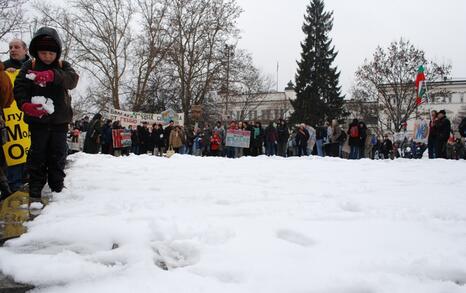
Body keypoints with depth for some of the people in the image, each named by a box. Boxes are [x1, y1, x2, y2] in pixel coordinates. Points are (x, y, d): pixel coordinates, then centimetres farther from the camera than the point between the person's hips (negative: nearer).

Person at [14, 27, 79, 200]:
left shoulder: (63, 66, 5)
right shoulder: (29, 66, 2)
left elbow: (72, 79, -17)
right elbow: (20, 87, -10)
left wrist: (52, 75, -37)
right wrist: (25, 104, -31)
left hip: (60, 120, 1)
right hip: (38, 119, -1)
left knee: (58, 155, 7)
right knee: (37, 155, 1)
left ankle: (57, 188, 18)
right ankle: (35, 189, 7)